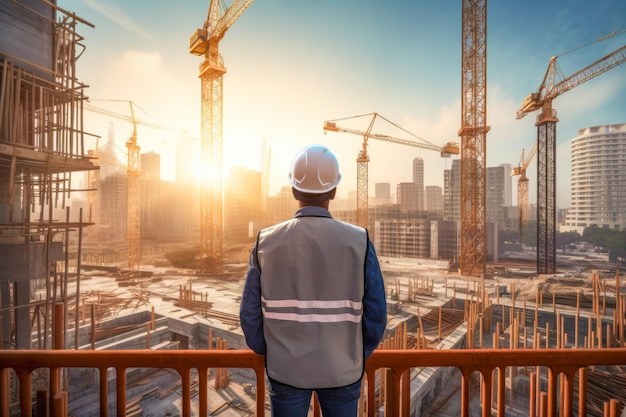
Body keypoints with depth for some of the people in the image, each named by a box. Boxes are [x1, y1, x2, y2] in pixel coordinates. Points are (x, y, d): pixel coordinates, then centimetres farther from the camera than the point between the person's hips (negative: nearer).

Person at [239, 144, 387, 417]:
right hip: (341, 370, 0)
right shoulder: (358, 241, -16)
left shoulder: (266, 242, -14)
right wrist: (357, 358, 7)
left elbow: (250, 314, -7)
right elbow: (376, 315, -10)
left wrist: (268, 354, 10)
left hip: (285, 369, 1)